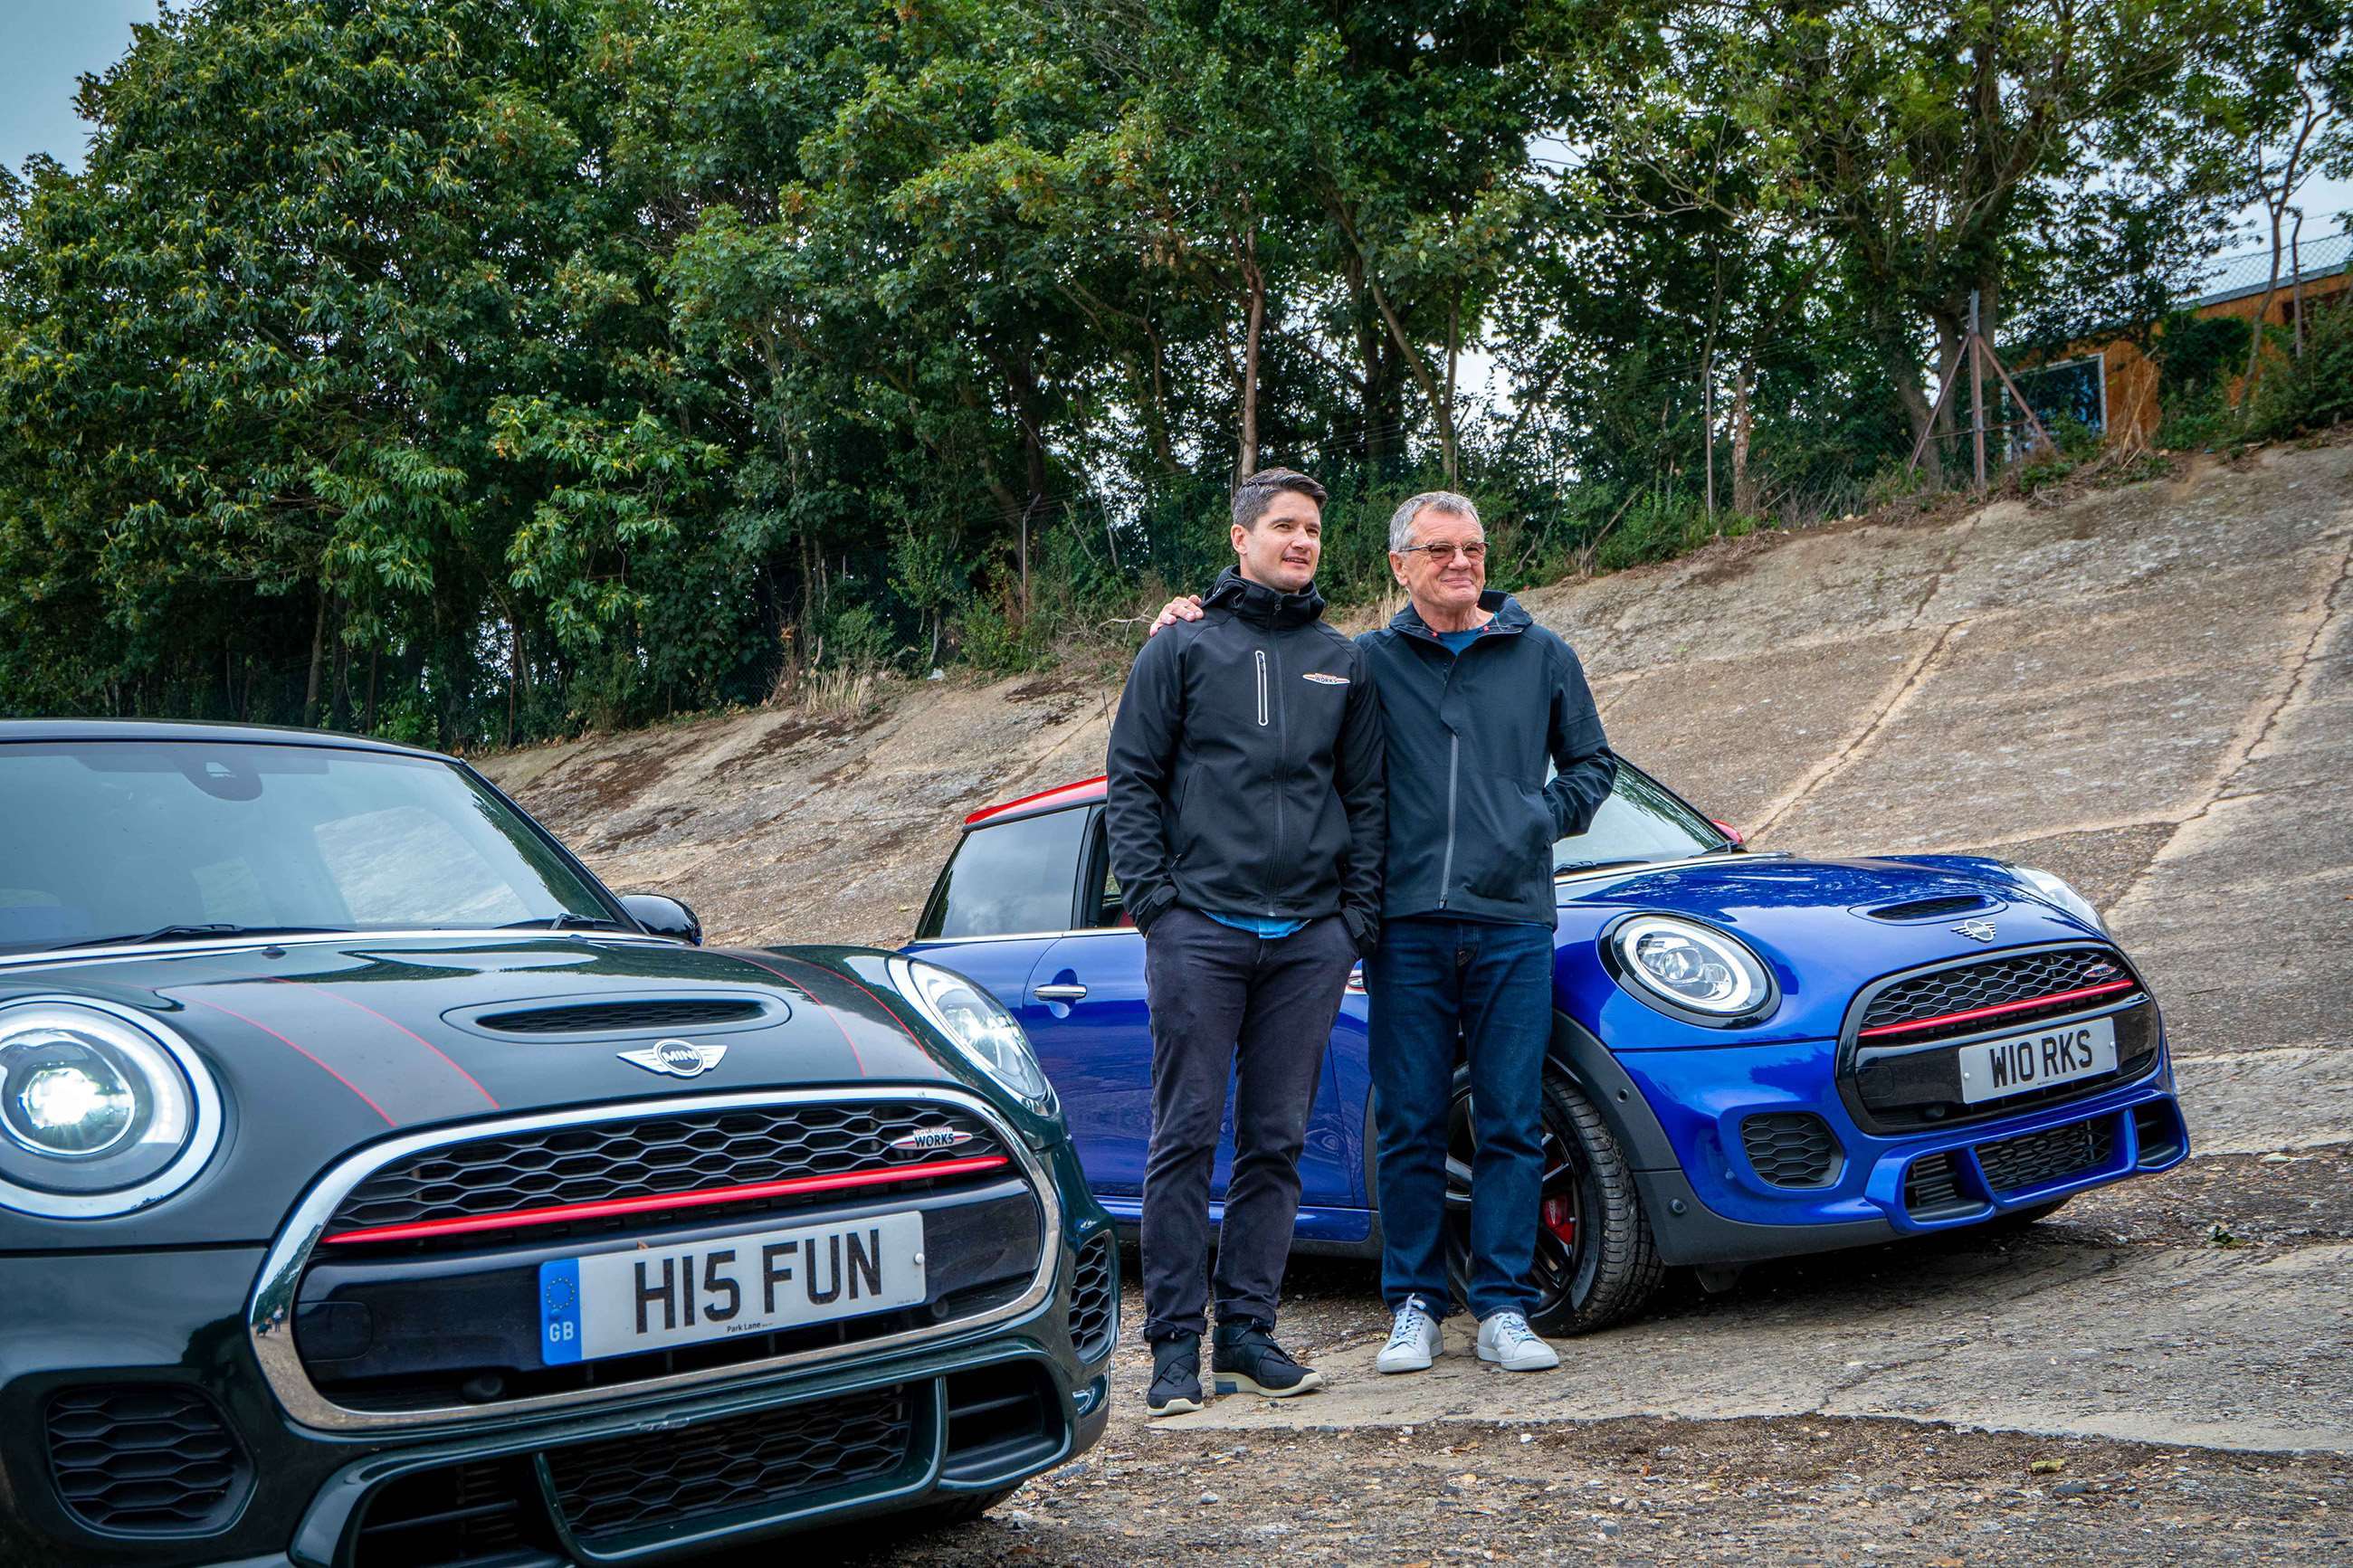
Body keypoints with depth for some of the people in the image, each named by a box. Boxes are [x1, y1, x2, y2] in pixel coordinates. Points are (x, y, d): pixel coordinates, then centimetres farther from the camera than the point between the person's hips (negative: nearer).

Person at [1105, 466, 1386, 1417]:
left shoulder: (1342, 663, 16)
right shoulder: (1183, 649, 6)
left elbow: (1365, 796, 16)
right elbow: (1130, 780, 3)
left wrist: (1358, 912, 5)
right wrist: (1152, 896, -7)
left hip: (1310, 939, 3)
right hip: (1200, 927, -3)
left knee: (1278, 1142, 5)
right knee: (1186, 1137, -4)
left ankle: (1247, 1332, 13)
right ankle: (1175, 1344, 2)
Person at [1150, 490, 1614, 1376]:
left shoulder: (1544, 658, 13)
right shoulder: (1368, 663, 8)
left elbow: (1591, 763, 23)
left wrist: (1544, 822, 6)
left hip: (1513, 924, 1)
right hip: (1407, 928, -1)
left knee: (1511, 1124, 2)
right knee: (1410, 1125, 2)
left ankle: (1504, 1308, 10)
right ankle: (1414, 1306, 13)